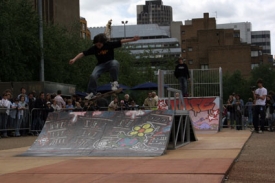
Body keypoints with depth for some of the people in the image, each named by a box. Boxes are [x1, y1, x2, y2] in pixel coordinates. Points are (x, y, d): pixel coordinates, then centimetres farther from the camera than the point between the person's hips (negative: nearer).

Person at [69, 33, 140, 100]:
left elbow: (121, 42, -15)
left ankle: (114, 82, -21)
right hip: (101, 65, 1)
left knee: (115, 63, -38)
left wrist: (132, 39, -24)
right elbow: (83, 54, -12)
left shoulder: (109, 45, -12)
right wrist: (74, 59, -24)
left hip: (110, 62, -1)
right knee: (93, 76, -24)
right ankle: (91, 93, -3)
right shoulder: (94, 48, -9)